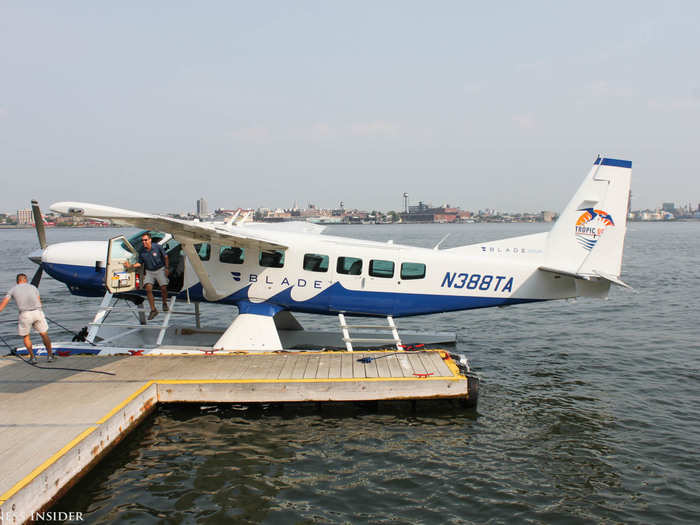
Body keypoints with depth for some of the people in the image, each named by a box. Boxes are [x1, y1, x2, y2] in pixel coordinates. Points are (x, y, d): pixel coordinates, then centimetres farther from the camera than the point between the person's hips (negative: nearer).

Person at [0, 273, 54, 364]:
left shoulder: (13, 289, 17)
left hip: (25, 314, -1)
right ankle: (50, 355, 18)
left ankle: (32, 357, 15)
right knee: (44, 334, 13)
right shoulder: (32, 287, 20)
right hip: (37, 312, 1)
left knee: (26, 336, 17)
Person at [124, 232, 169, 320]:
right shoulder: (142, 251, -7)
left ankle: (164, 303, 22)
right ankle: (153, 310, -4)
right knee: (148, 289, -13)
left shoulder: (158, 247, -14)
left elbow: (165, 257, -2)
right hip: (149, 272, 2)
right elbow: (140, 263, 3)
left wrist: (167, 268, -3)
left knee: (163, 288, -9)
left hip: (160, 270, -2)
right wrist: (130, 266, -13)